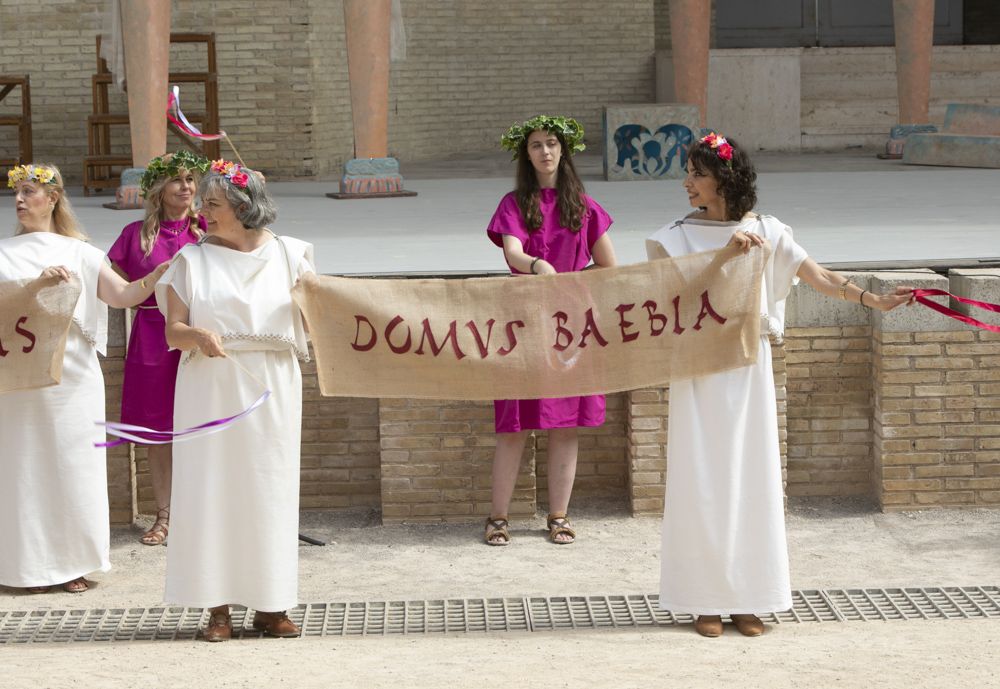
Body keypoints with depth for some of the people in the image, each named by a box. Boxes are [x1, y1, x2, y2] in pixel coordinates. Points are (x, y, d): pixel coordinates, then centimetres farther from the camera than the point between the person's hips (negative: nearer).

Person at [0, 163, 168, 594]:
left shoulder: (78, 252, 8)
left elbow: (124, 295, 0)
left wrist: (162, 272, -14)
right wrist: (39, 281, -21)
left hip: (71, 376, 0)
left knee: (74, 466, 2)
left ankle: (73, 564, 10)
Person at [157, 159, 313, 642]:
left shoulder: (287, 254, 7)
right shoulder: (192, 259, 6)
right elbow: (173, 330, -1)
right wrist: (198, 337, -22)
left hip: (270, 389, 1)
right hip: (210, 389, 0)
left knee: (268, 491, 2)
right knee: (211, 489, -3)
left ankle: (269, 605, 9)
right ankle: (217, 606, 2)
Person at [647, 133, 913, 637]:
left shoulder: (765, 232, 4)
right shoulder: (678, 236, 3)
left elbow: (816, 275, -3)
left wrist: (872, 299, -15)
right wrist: (725, 252, -22)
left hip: (748, 368, 1)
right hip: (698, 369, 0)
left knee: (750, 478, 1)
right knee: (702, 483, -2)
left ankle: (747, 601, 9)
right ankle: (705, 601, 5)